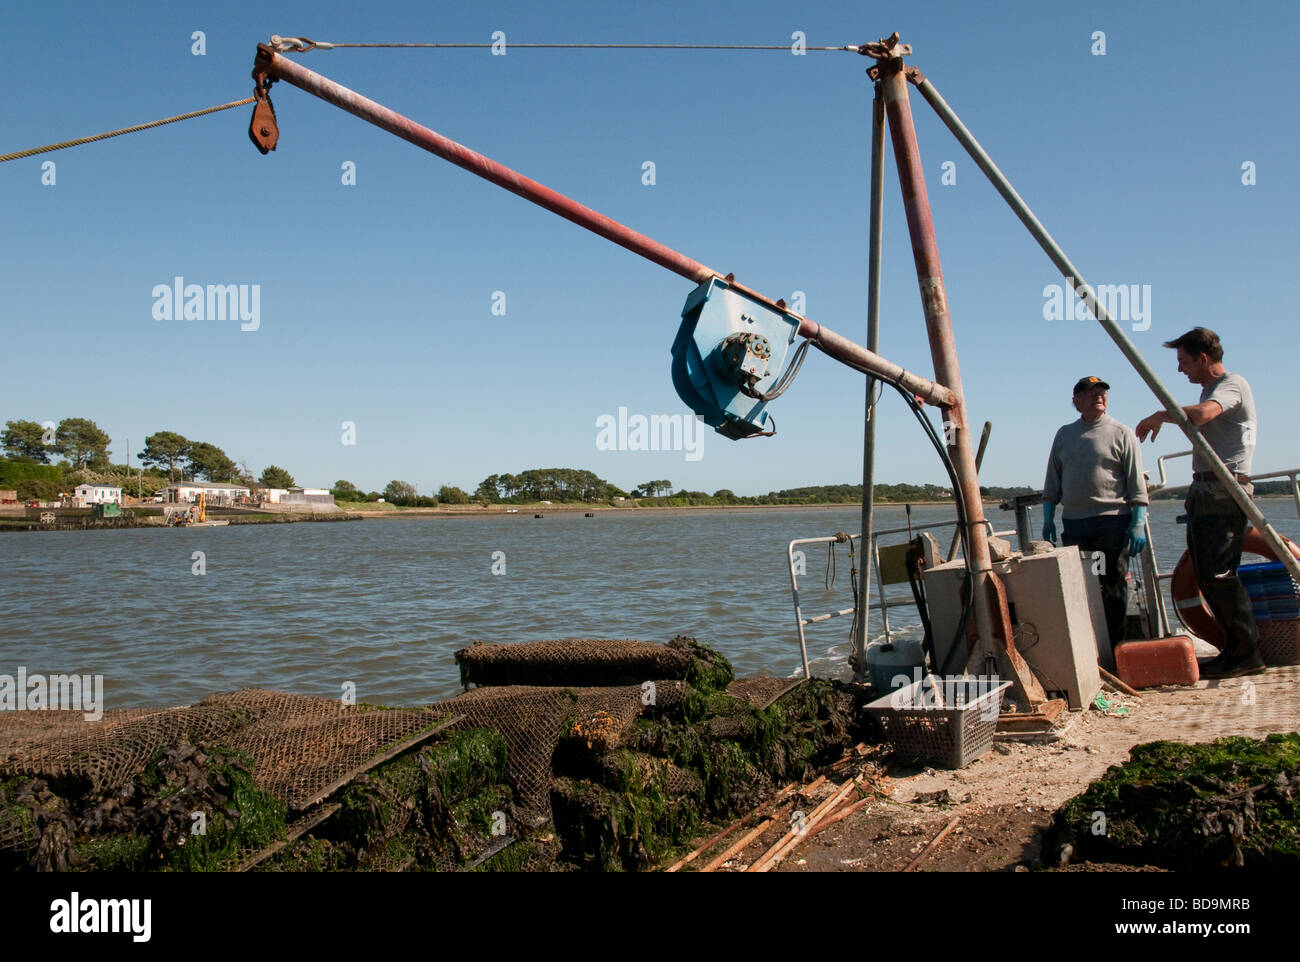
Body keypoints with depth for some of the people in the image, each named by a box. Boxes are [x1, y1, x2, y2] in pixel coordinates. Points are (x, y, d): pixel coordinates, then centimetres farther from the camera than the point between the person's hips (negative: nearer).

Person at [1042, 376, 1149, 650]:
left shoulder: (1121, 433, 4)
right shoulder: (1064, 435, 15)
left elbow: (1137, 483, 0)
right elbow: (1052, 483, 17)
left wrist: (1138, 523, -8)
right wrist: (1048, 519, 10)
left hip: (1112, 521, -3)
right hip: (1073, 522, 3)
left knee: (1112, 586, -1)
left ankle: (1113, 647, 6)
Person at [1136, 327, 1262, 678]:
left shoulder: (1232, 384, -9)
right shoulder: (1211, 390, 22)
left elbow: (1200, 414, -29)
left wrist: (1158, 416, -16)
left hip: (1226, 492, -10)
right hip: (1204, 491, 10)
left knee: (1219, 573, -12)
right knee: (1206, 575, 8)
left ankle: (1247, 653, -6)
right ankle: (1235, 650, 14)